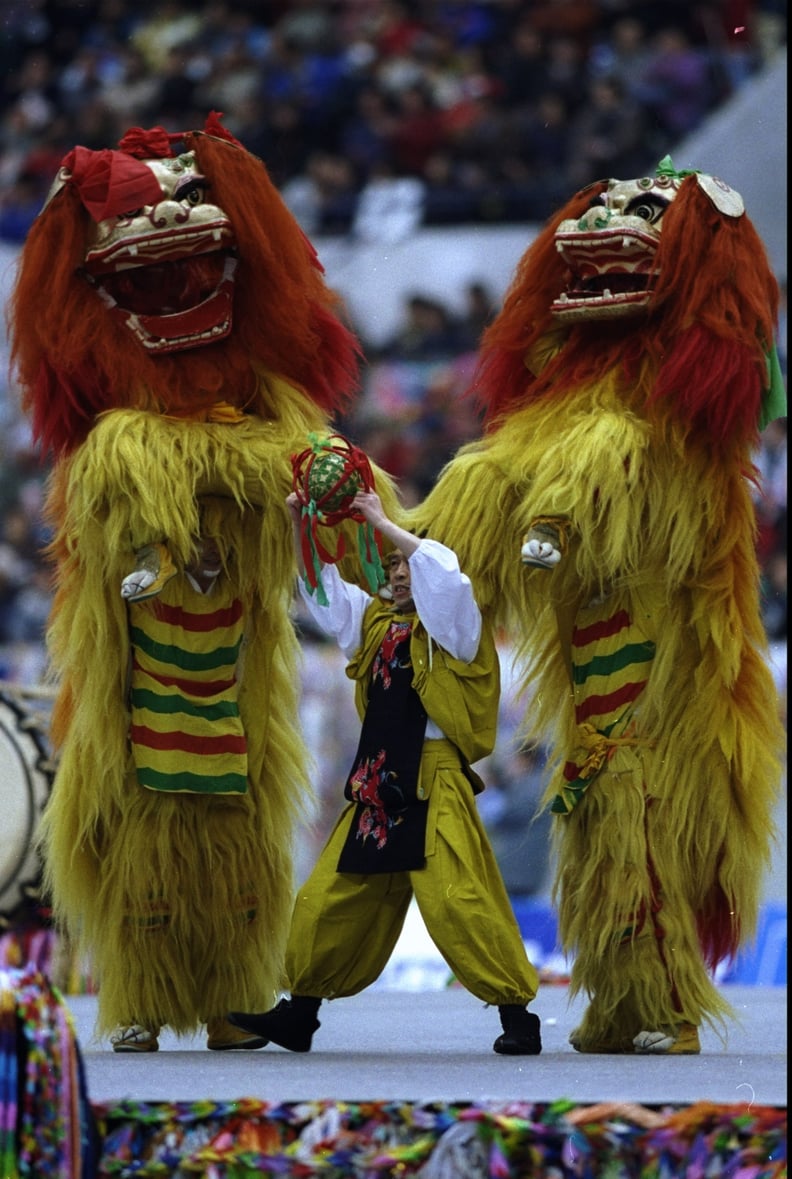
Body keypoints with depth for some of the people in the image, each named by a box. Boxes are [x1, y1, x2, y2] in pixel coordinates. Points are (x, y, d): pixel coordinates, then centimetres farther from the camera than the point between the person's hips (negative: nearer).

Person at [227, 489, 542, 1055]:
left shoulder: (452, 623, -1)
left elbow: (443, 572, -19)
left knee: (458, 902, -17)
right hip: (376, 789, 7)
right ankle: (299, 1014, 21)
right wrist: (301, 526, 9)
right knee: (327, 900, 10)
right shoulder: (375, 620, 17)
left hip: (434, 788, -7)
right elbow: (322, 587, 23)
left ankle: (517, 1014, -12)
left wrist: (383, 524, -12)